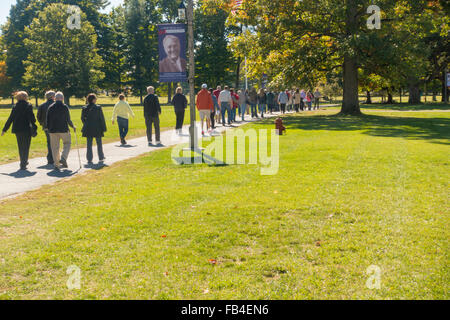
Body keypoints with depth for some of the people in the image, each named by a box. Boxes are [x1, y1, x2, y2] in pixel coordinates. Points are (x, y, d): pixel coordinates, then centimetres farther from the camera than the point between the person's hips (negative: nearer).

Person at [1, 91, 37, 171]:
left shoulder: (15, 107, 4)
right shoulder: (28, 106, -7)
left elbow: (10, 119, 6)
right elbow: (32, 118, -11)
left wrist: (4, 130, 12)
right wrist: (34, 126, 5)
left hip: (17, 130, 4)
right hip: (26, 129, -4)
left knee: (21, 147, 17)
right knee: (26, 147, 3)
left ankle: (23, 162, 30)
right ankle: (23, 164, -3)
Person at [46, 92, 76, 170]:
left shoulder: (50, 108, 2)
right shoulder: (65, 107, -7)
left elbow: (48, 120, 5)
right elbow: (68, 120, -6)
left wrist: (49, 129, 17)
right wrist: (73, 126, 10)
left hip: (53, 130, 3)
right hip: (63, 130, -3)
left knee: (55, 147, 8)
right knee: (67, 143, 15)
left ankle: (57, 164, 9)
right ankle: (63, 158, -5)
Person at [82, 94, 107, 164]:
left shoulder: (84, 108, -1)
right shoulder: (98, 108, -11)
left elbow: (82, 119, 7)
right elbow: (102, 118, -8)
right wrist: (104, 128, -1)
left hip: (88, 129, 2)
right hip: (97, 128, -2)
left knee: (89, 144, 7)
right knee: (99, 143, 14)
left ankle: (89, 159, 4)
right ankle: (101, 158, 23)